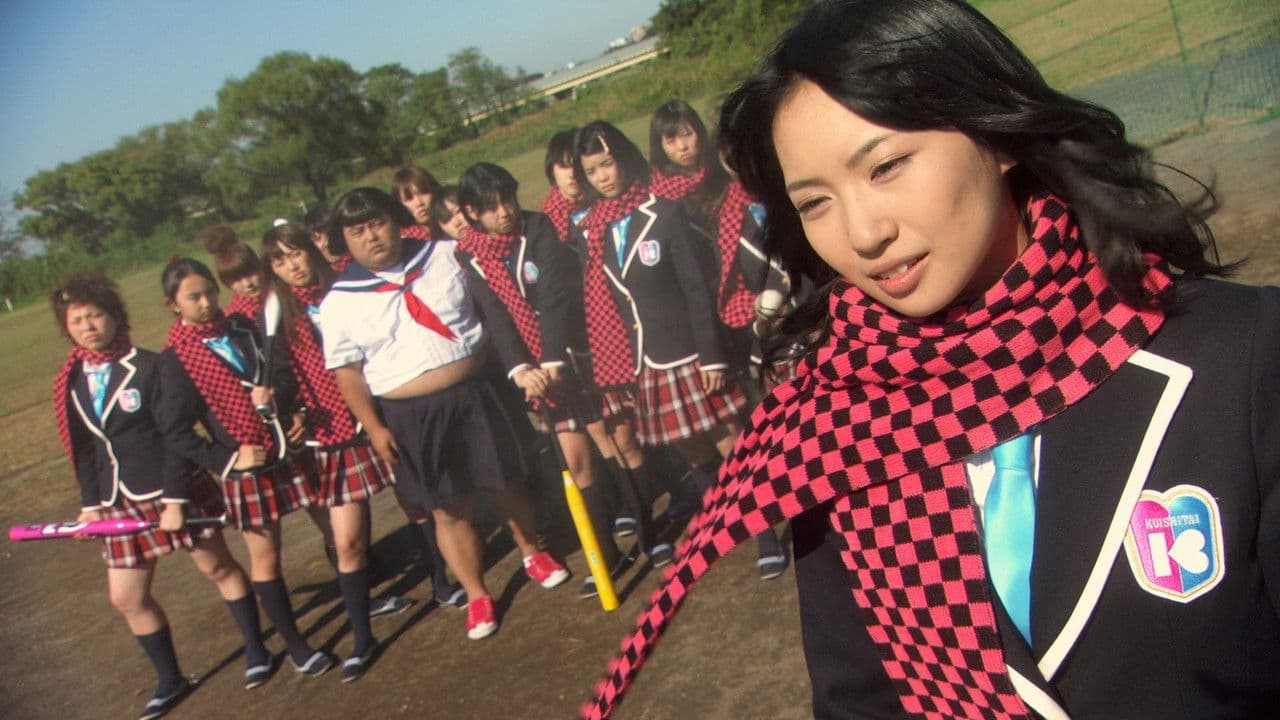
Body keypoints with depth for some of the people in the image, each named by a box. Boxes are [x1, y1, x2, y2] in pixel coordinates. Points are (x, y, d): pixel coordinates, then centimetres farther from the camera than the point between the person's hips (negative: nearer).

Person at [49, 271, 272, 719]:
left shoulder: (149, 367, -13)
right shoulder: (71, 384, 3)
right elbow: (83, 450, 10)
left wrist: (175, 499, -18)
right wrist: (90, 504, 5)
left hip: (177, 492, -5)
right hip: (121, 504, 5)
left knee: (218, 568, 10)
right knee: (126, 598, 7)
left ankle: (256, 653, 28)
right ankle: (169, 681, 25)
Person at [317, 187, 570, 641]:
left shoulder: (446, 256, 0)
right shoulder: (339, 301, -4)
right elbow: (347, 372, -3)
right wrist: (374, 427, -7)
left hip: (472, 397, 2)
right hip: (409, 418, -1)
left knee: (506, 484, 15)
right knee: (449, 510, 8)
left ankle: (531, 554, 43)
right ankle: (476, 595, 27)